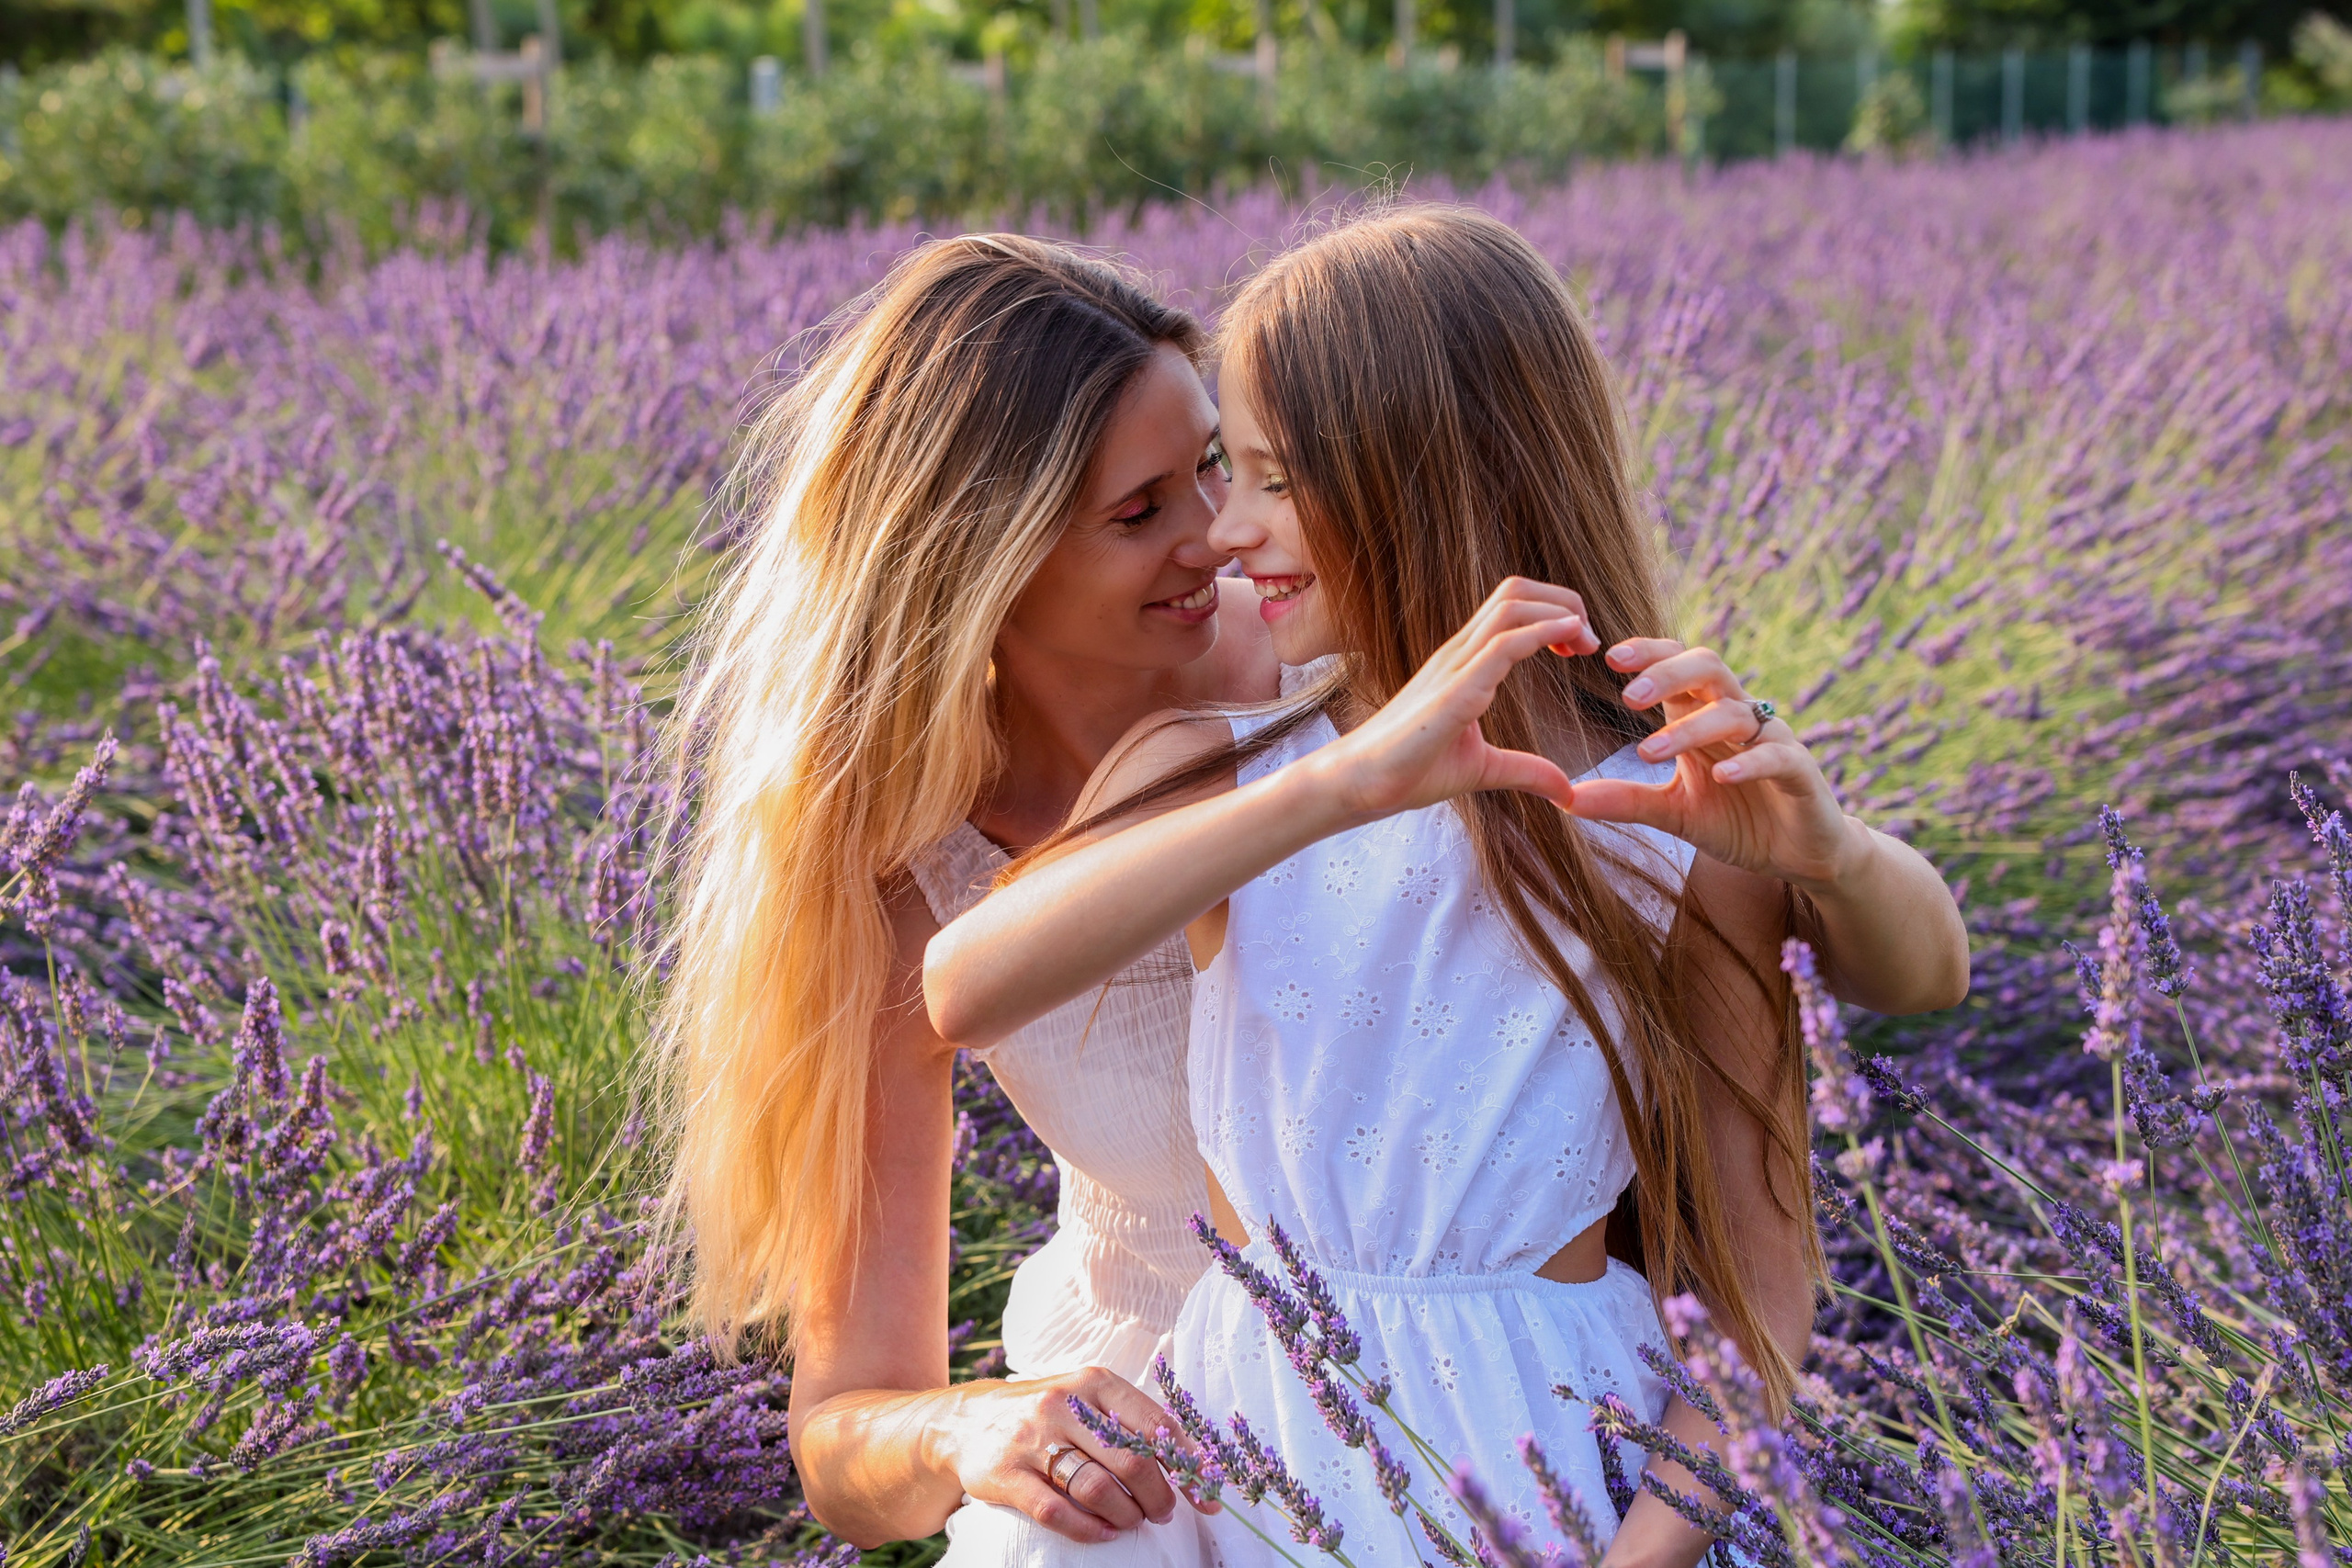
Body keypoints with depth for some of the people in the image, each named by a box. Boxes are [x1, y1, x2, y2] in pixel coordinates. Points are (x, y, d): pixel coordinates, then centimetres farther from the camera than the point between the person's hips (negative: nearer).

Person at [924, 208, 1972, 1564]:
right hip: (1249, 1448, 2)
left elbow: (1759, 1278, -8)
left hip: (1542, 1454, -2)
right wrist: (1346, 783, -36)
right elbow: (965, 992, -28)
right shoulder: (1214, 764, -8)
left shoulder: (1672, 827, -12)